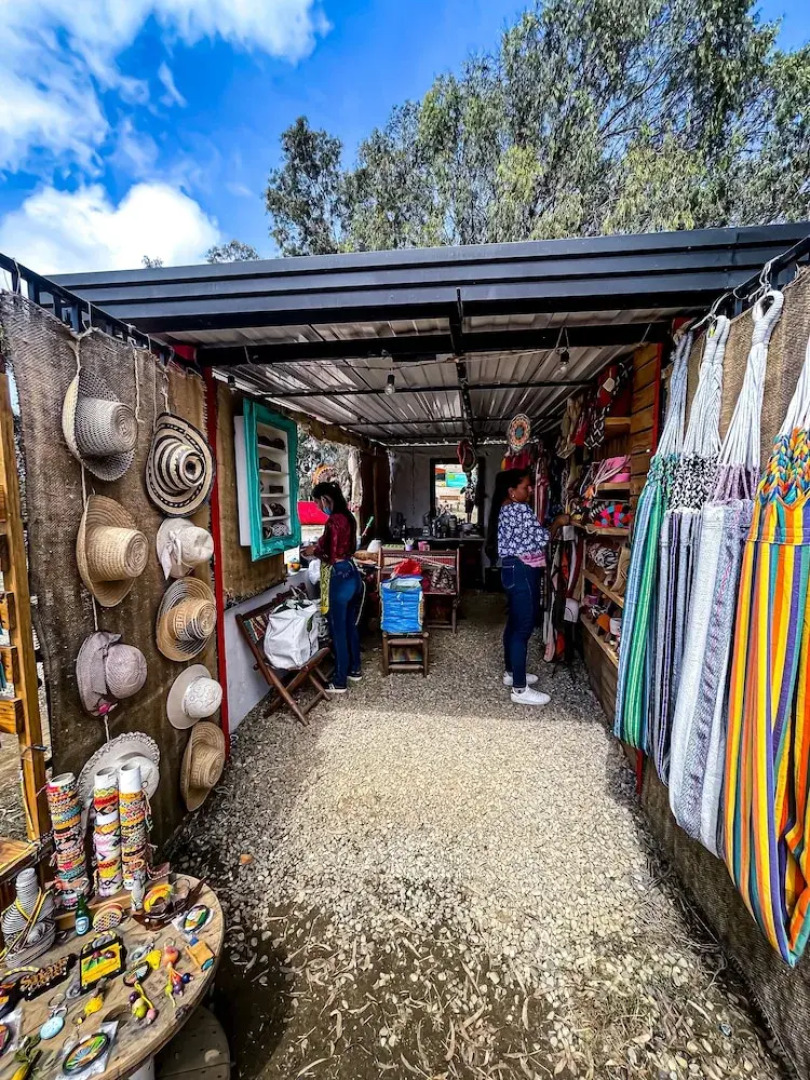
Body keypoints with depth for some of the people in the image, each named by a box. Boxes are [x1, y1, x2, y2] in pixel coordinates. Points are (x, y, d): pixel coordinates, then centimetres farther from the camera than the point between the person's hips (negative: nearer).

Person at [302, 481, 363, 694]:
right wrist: (320, 547, 15)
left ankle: (339, 682, 15)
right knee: (351, 626, 21)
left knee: (338, 631, 3)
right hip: (354, 575, 9)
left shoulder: (333, 521, -19)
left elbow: (332, 557, -20)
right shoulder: (348, 517, 8)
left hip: (341, 578, -9)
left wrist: (314, 552, -2)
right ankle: (354, 670, 34)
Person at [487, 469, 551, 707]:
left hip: (513, 569, 11)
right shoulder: (520, 509, -17)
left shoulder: (505, 509, 14)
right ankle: (520, 689, 2)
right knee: (524, 627, -5)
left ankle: (511, 672, 33)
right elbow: (540, 538, -19)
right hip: (522, 571, -11)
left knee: (514, 623, 19)